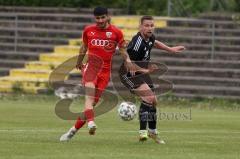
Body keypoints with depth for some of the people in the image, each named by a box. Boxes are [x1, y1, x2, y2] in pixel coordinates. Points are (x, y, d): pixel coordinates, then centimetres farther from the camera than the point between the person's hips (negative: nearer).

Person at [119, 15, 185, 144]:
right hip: (129, 74, -9)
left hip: (142, 72, 9)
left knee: (153, 101, 15)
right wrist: (145, 71, -27)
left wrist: (170, 49, 24)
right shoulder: (137, 42, -29)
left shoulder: (150, 37, -3)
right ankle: (143, 132, -22)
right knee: (148, 97, -25)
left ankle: (152, 131, 36)